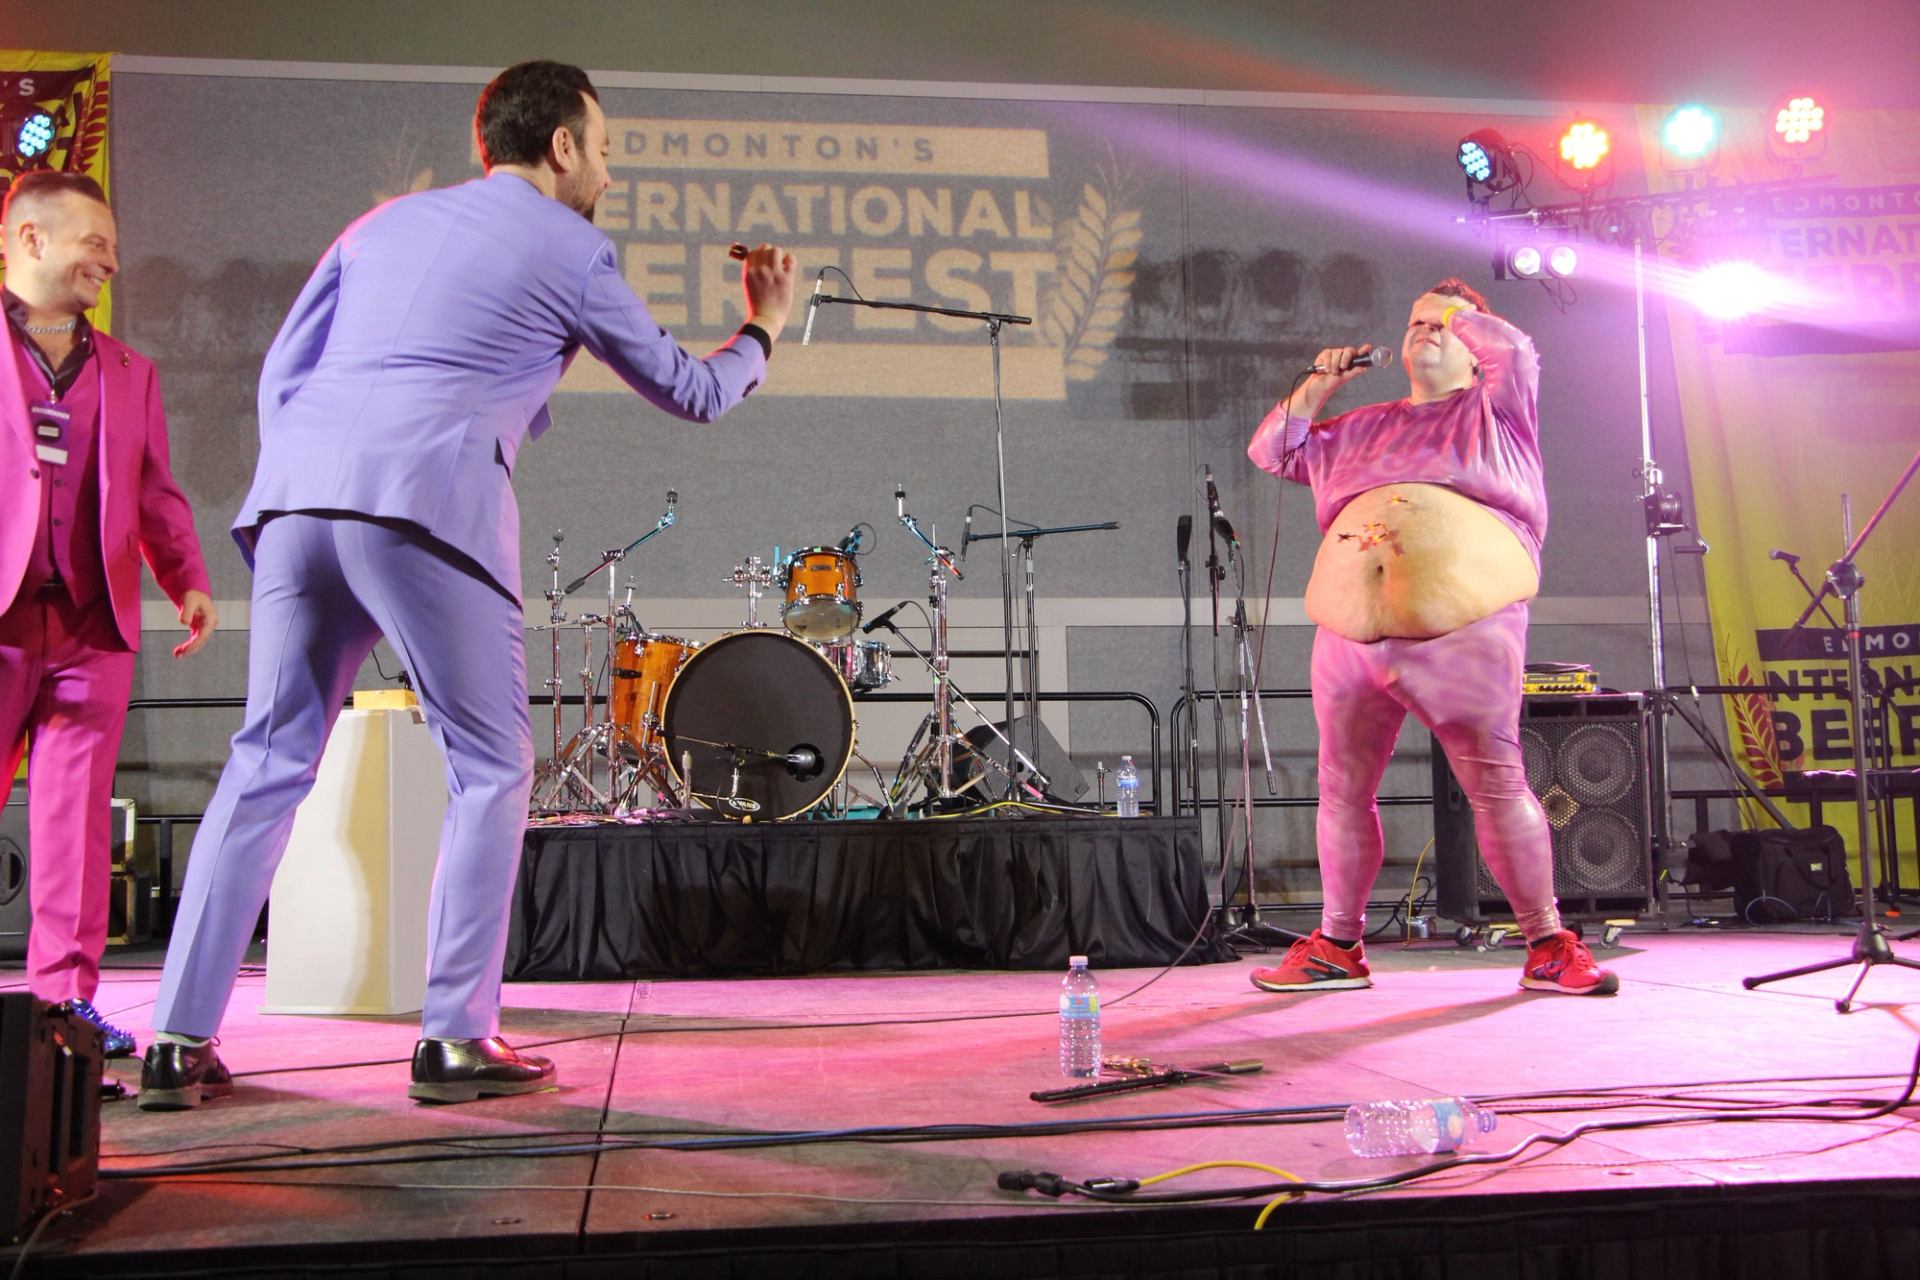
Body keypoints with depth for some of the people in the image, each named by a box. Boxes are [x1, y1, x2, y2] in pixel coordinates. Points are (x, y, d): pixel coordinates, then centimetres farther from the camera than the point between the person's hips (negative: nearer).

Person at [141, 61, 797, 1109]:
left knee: (268, 763, 10)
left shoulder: (384, 223, 26)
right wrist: (762, 329, 36)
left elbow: (283, 368, 20)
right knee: (491, 770, 6)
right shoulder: (571, 250, 10)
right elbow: (691, 395, 19)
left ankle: (179, 1042, 10)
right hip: (424, 505, -6)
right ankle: (455, 1039, 4)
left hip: (295, 498, 6)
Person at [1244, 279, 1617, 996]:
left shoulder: (1494, 411, 17)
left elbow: (1517, 351, -1)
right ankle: (1337, 947, 16)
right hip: (1353, 632, 5)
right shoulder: (1363, 428, 28)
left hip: (1465, 627, -4)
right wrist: (1318, 386, 20)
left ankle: (1549, 947, 1)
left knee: (1497, 786, -8)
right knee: (1343, 789, 5)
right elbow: (1273, 451, 32)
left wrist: (1457, 310, 16)